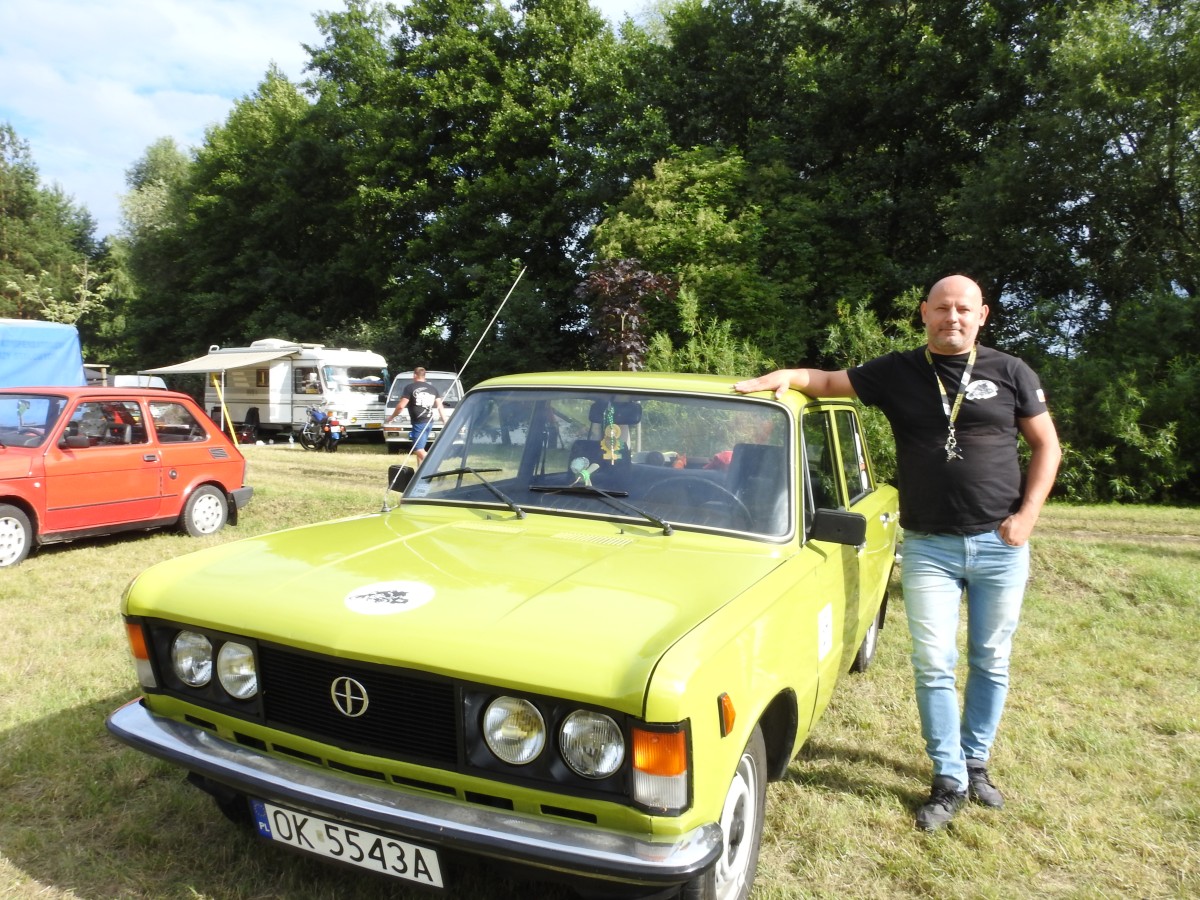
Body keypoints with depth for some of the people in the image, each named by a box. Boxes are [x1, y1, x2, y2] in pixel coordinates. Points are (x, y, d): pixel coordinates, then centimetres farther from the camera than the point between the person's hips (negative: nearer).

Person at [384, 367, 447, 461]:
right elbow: (440, 407, 9)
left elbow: (401, 406, -9)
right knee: (420, 448, 19)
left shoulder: (410, 387, -4)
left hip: (418, 423, -7)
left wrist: (391, 417, 5)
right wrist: (445, 422, 10)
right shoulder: (433, 388, 14)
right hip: (429, 422, 7)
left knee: (418, 449, -10)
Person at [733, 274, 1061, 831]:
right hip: (928, 547, -1)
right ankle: (950, 780, 16)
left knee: (990, 663, 12)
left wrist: (1028, 514, -5)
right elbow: (828, 382, 1)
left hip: (1000, 544, 1)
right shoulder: (897, 373, 1)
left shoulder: (1010, 373, 1)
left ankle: (976, 763, 31)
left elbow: (1046, 446, 5)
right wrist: (786, 375, -19)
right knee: (934, 666, 0)